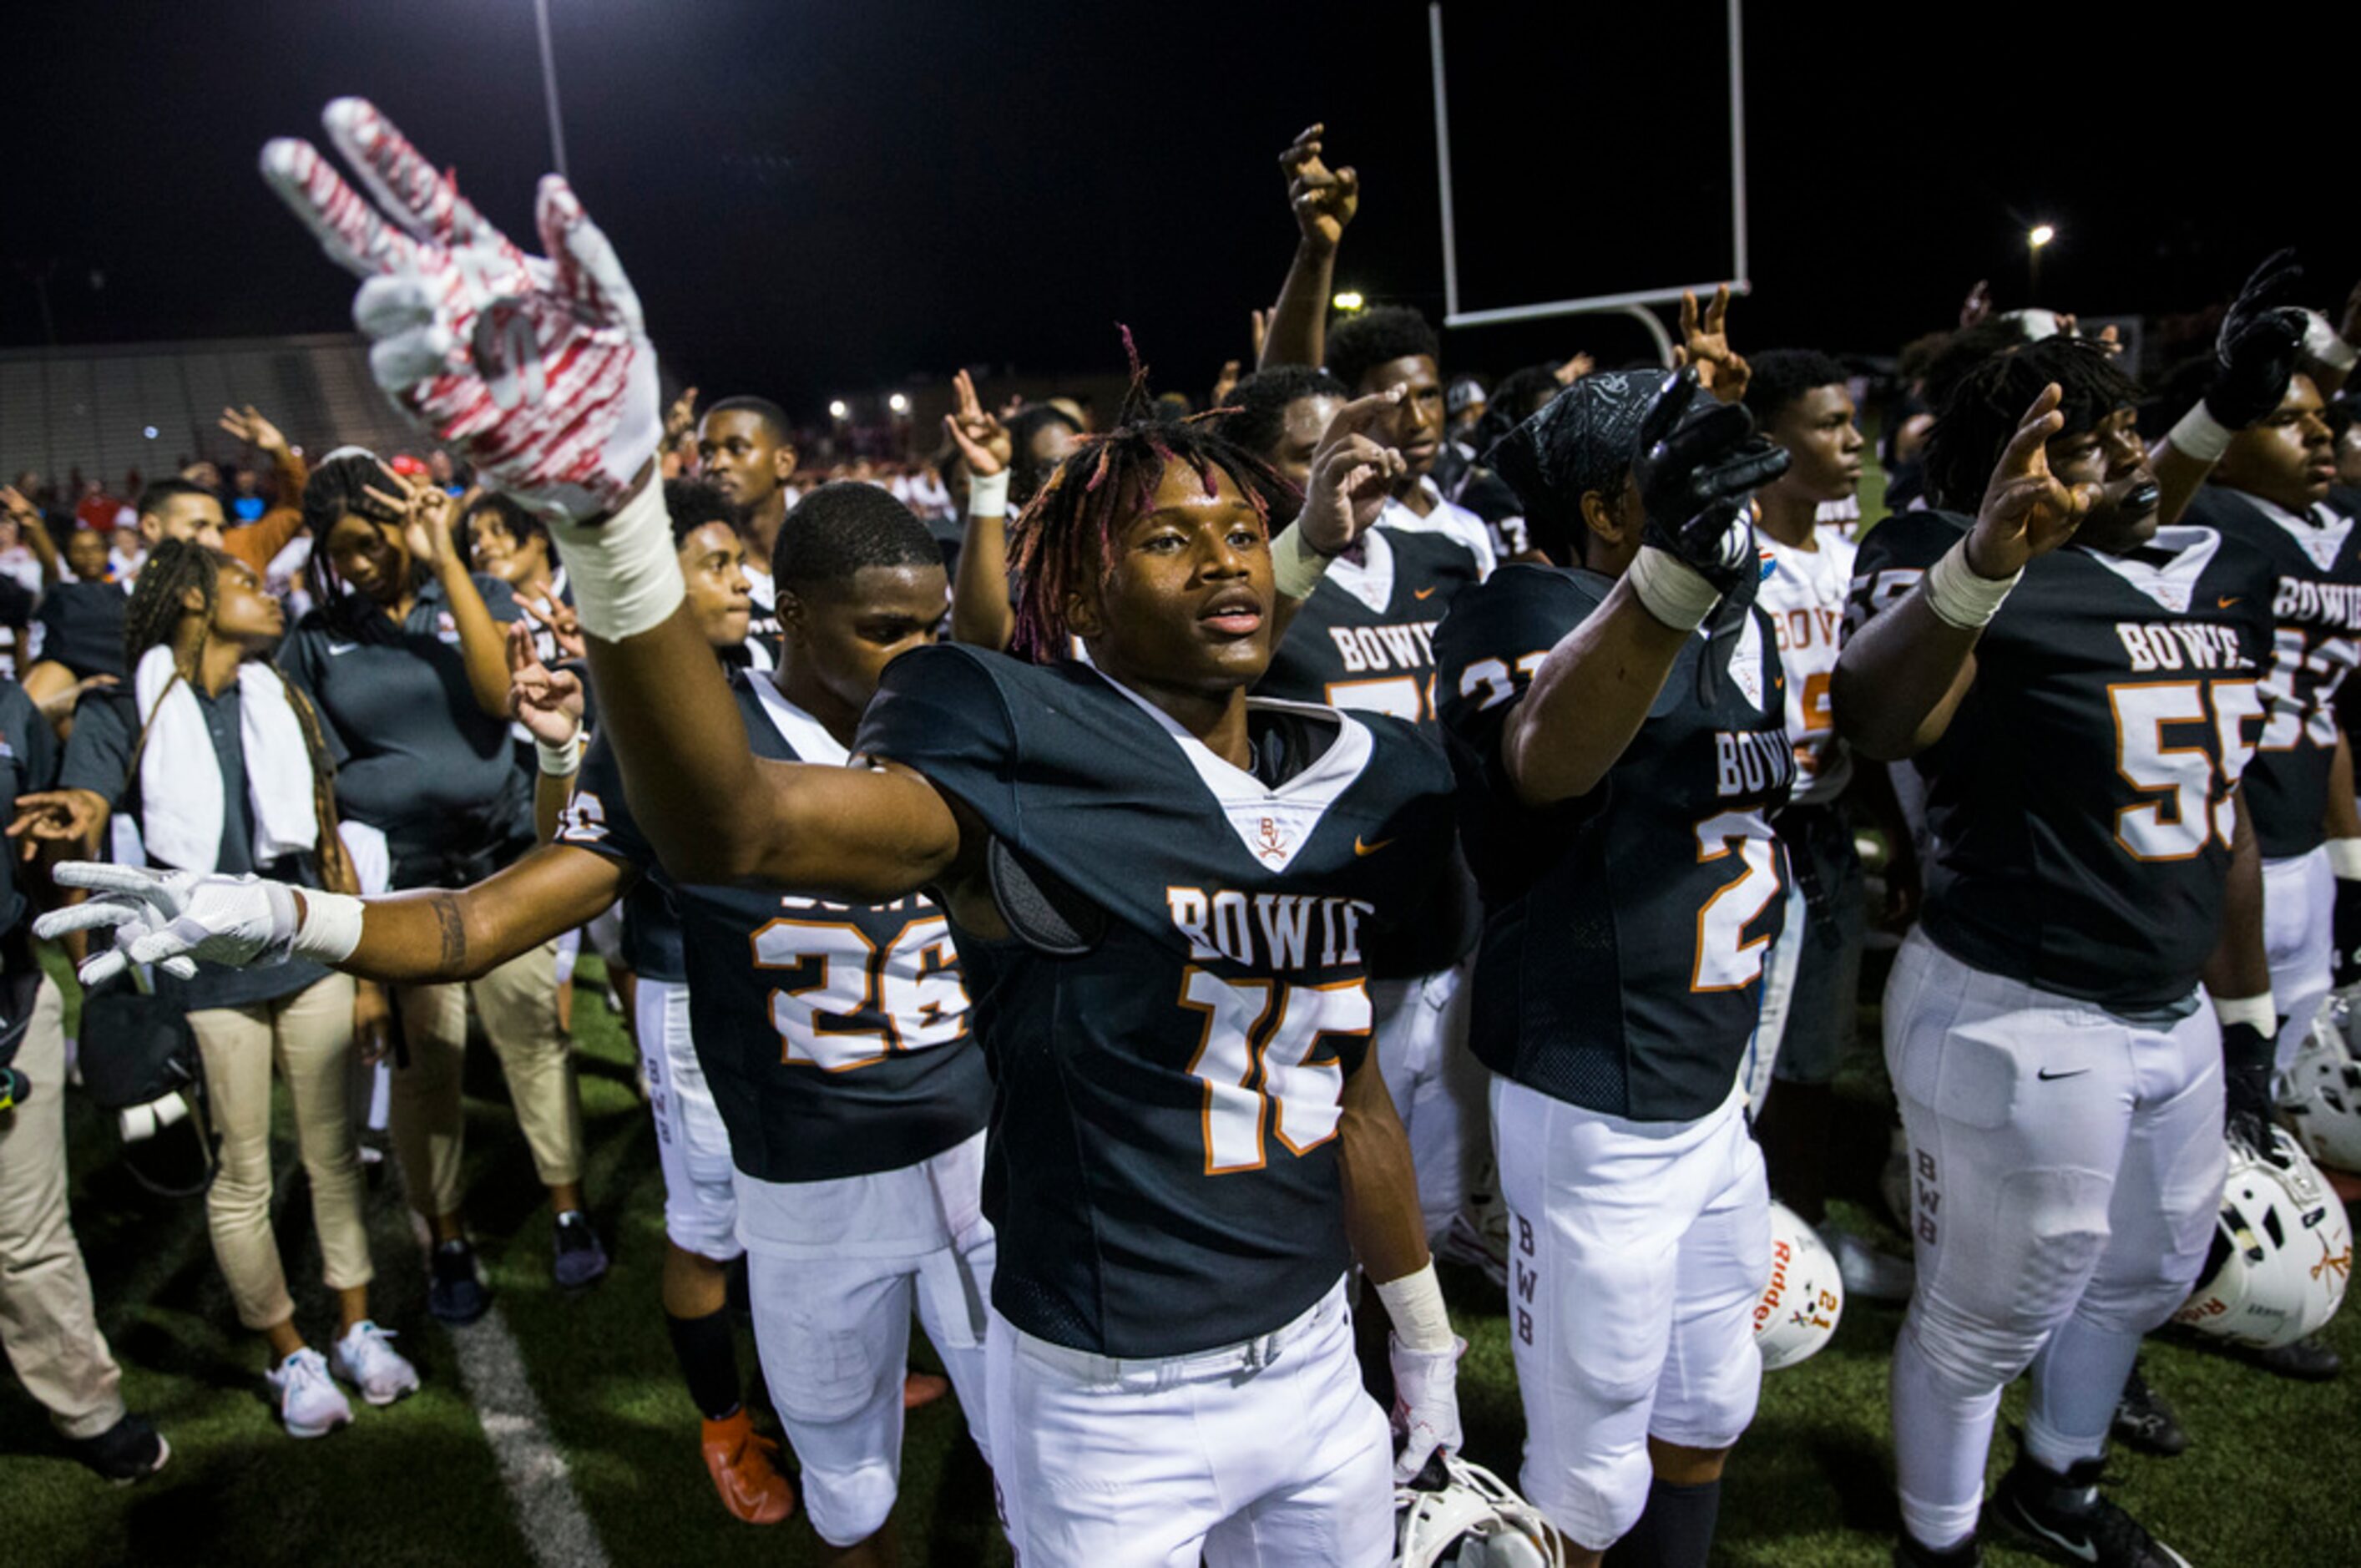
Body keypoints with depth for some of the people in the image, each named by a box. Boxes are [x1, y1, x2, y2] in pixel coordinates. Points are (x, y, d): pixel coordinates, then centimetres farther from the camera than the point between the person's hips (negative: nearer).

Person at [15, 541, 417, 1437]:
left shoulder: (283, 701, 8)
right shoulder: (121, 713, -3)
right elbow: (80, 828, -16)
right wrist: (68, 825, -42)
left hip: (311, 959, 3)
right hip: (205, 980, -3)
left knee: (333, 1155, 11)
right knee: (242, 1178, 6)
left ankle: (356, 1328, 27)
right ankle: (289, 1355, 23)